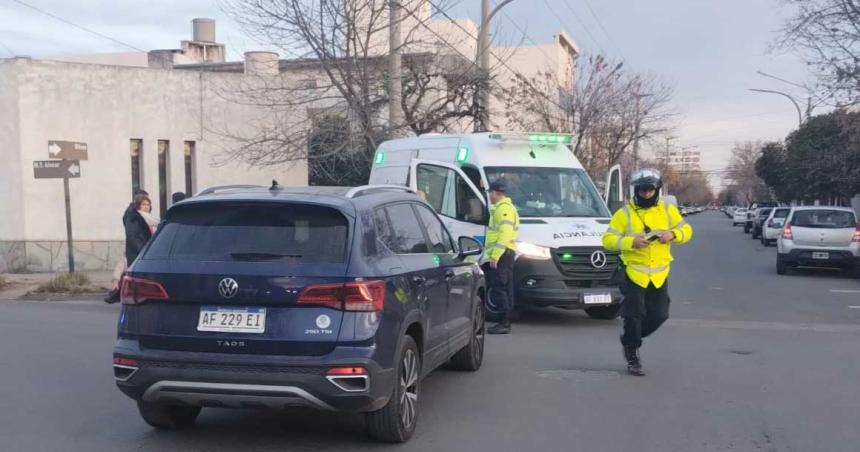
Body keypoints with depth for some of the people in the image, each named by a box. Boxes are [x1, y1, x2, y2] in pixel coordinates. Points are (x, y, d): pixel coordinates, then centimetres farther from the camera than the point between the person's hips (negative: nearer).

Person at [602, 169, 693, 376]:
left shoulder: (668, 210, 5)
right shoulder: (625, 213, -6)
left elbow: (686, 230, 11)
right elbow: (608, 239, -9)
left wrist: (673, 234, -12)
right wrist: (631, 242, -25)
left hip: (659, 274, 4)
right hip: (634, 273, -4)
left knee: (659, 315, 6)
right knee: (634, 316, -2)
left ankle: (630, 340, 31)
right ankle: (632, 356, 13)